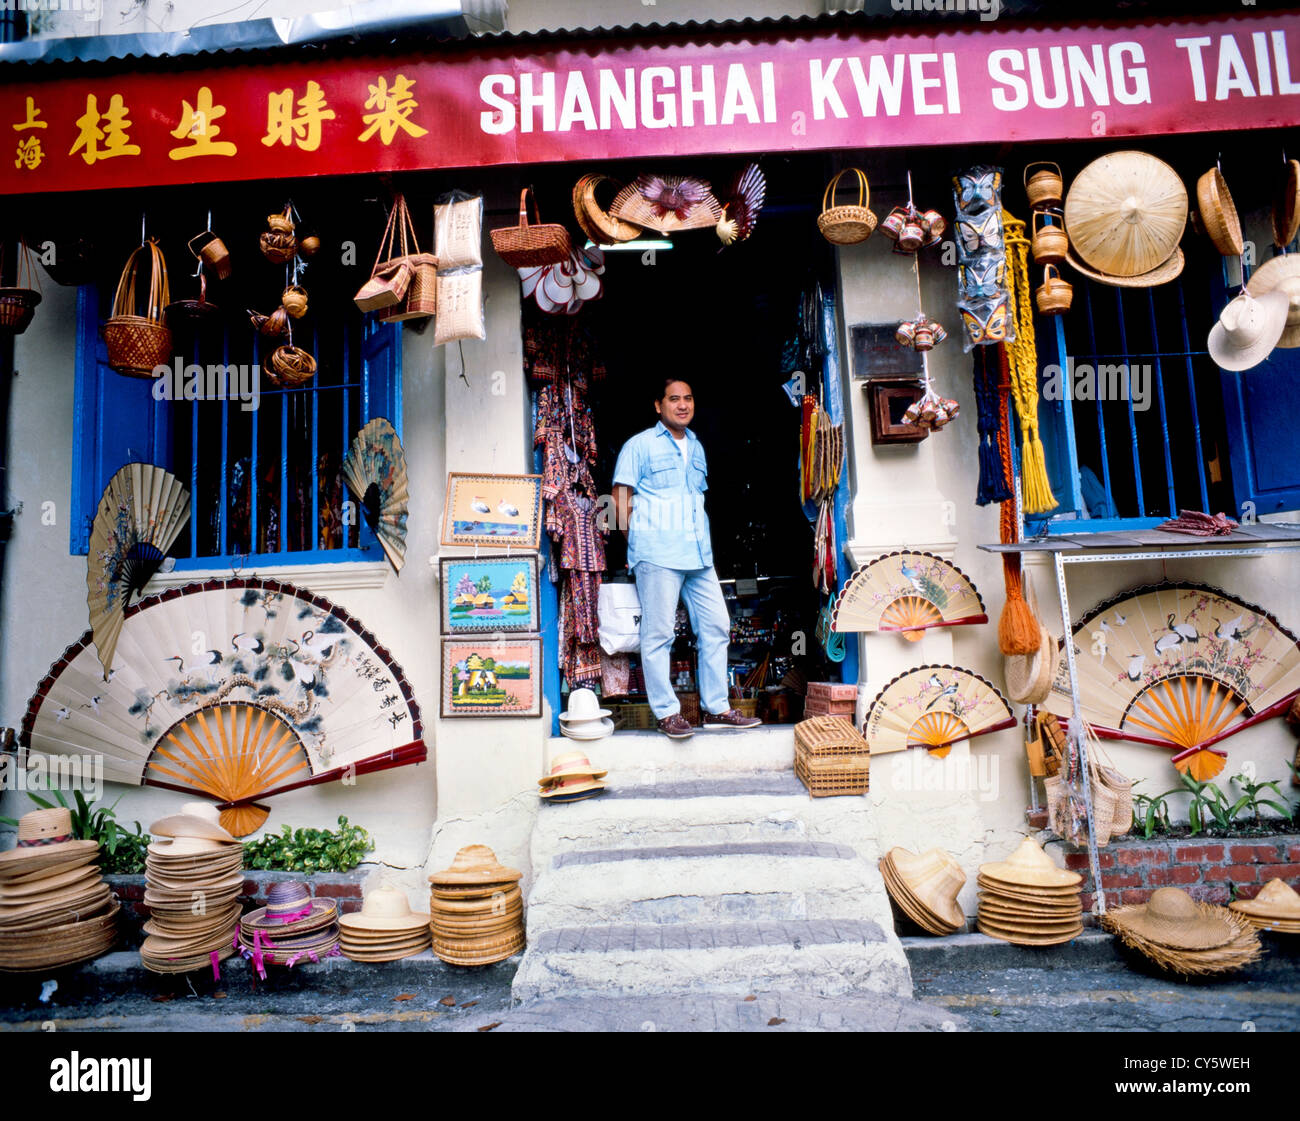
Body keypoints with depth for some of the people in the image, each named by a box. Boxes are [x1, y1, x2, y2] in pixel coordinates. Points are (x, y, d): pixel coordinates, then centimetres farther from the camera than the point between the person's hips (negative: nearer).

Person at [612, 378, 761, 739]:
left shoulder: (696, 447, 21)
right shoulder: (640, 445, 3)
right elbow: (622, 494, -1)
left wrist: (701, 542, 17)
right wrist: (633, 541, -5)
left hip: (698, 553, 7)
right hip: (657, 554, -6)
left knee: (716, 626, 5)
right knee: (658, 633, -4)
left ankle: (716, 709, 14)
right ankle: (667, 712, 5)